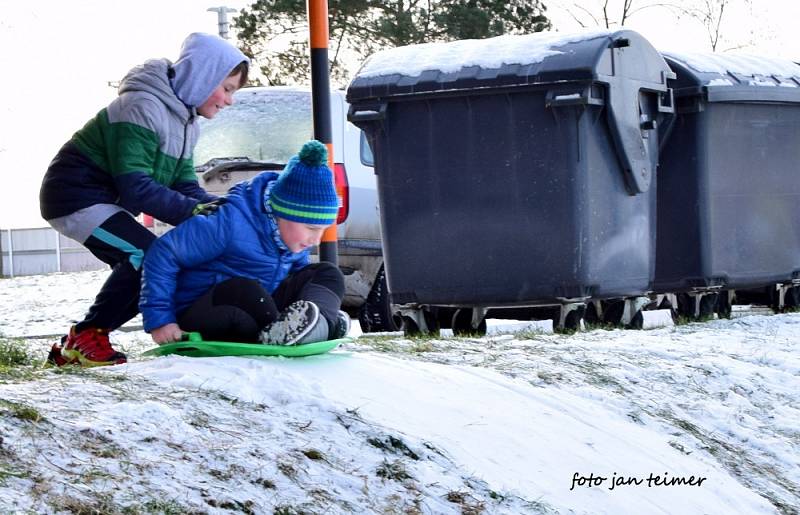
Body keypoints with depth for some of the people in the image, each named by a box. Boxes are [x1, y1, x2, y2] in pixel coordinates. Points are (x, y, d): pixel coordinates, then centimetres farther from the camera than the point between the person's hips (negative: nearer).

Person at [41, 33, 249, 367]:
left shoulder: (185, 120, 10)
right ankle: (87, 337, -11)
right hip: (75, 196, -11)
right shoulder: (144, 108, -23)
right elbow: (135, 187, -28)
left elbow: (184, 185, 6)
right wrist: (192, 211, -32)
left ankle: (74, 346, 10)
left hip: (103, 201, 11)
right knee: (148, 256, -21)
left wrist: (218, 208, -13)